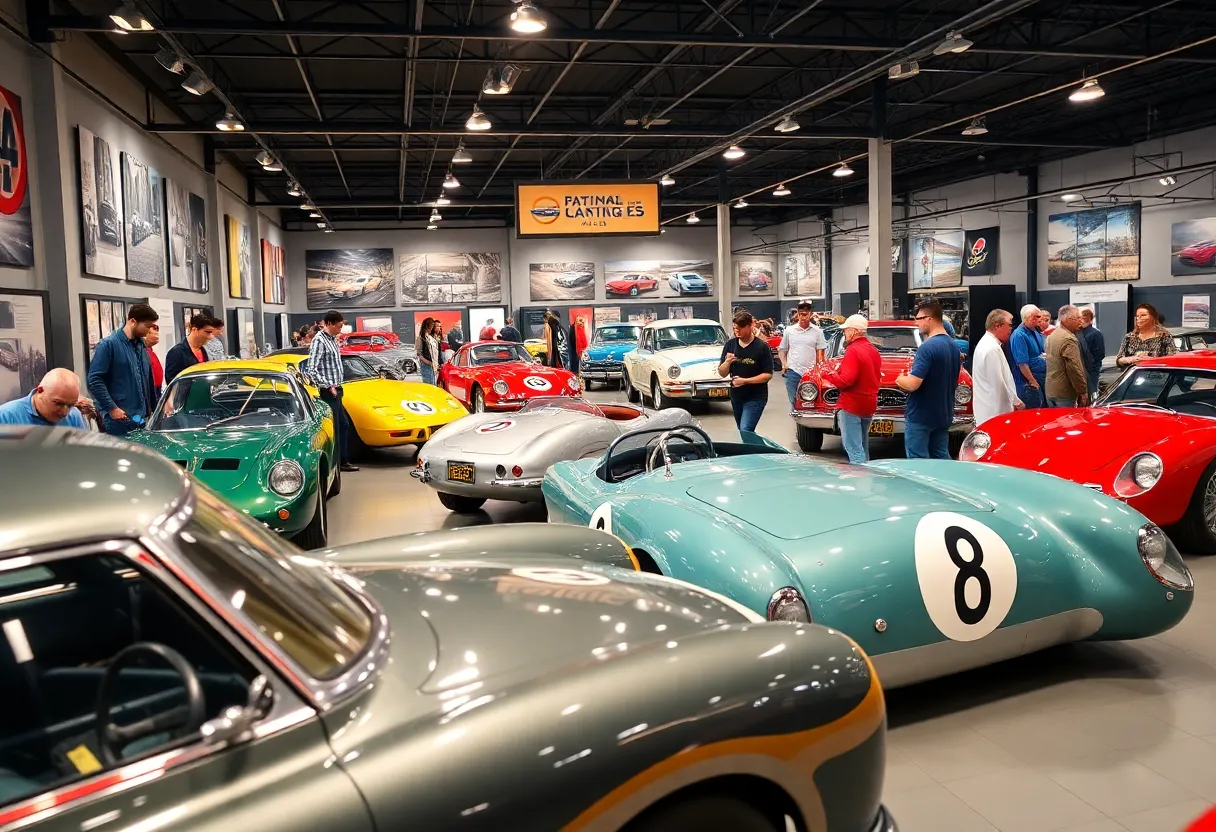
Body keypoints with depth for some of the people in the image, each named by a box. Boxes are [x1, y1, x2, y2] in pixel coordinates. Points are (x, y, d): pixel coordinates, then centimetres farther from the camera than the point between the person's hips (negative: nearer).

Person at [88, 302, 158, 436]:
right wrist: (112, 408, -17)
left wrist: (152, 409, 14)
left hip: (142, 418, 7)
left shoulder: (141, 346, 14)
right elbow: (94, 380, -13)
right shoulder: (108, 344, -7)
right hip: (119, 420, -7)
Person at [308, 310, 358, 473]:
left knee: (343, 426, 15)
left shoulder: (333, 339, 11)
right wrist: (328, 386, -24)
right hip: (328, 393, -10)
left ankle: (343, 461, 24)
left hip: (336, 391, 10)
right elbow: (312, 370, -21)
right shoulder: (319, 341, -16)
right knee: (333, 429, -3)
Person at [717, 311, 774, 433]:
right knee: (741, 431, 18)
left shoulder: (762, 347, -11)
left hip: (755, 398, -6)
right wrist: (727, 362, -19)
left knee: (745, 431, -18)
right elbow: (722, 373, 3)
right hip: (736, 397, 6)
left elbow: (768, 375, -13)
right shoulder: (730, 345, 1)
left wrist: (745, 381, -21)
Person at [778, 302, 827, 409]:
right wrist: (785, 365, 0)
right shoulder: (789, 330, 5)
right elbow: (782, 350, 14)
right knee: (794, 402, 4)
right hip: (793, 372, 1)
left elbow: (820, 353, 5)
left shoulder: (817, 331, 3)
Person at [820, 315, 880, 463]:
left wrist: (828, 375, -6)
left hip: (852, 406, -9)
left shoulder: (853, 351, -16)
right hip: (869, 405, 9)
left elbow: (846, 380, -23)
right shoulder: (873, 350, 10)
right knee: (862, 447, 20)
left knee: (853, 448, -7)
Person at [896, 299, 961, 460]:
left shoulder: (927, 347, -19)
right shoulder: (954, 346, 8)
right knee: (942, 461, 13)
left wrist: (900, 380, -3)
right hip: (944, 415, 8)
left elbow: (913, 384, -26)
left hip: (920, 416, -8)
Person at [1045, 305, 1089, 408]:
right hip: (1064, 393, -9)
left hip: (1050, 390, 9)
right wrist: (1083, 391, -13)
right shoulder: (1069, 339, -17)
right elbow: (1074, 369, -20)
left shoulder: (1052, 335, 13)